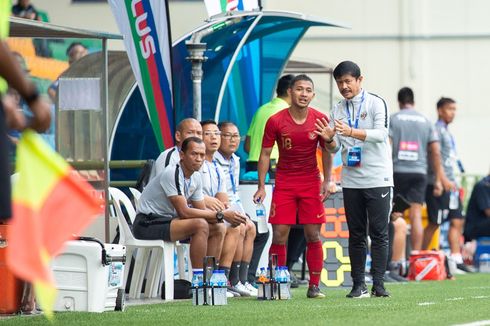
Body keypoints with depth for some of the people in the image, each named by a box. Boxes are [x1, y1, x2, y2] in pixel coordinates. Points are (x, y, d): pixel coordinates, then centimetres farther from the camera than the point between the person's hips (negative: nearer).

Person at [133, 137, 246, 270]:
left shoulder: (196, 178, 5)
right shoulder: (172, 174, -23)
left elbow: (202, 210, 10)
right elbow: (184, 212, -26)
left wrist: (225, 215, -12)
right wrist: (220, 215, -24)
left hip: (167, 220, 10)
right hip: (147, 224, -10)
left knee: (218, 228, 3)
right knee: (200, 225, -28)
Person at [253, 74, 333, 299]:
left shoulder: (320, 120, -4)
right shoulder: (276, 121, -8)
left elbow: (326, 152, 6)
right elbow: (265, 154, -2)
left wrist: (326, 182, -4)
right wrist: (261, 187, -7)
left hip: (311, 183, 1)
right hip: (284, 183, -1)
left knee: (313, 236, -1)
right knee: (279, 236, -5)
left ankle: (314, 286, 6)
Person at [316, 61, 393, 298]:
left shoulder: (375, 103, -3)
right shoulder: (338, 110, 11)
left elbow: (381, 134, -17)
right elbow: (335, 148, 9)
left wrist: (351, 132, -30)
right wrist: (329, 139, -14)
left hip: (378, 179, -4)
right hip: (351, 180, 4)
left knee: (379, 233, -5)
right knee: (356, 234, 5)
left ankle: (378, 283, -4)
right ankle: (359, 285, 7)